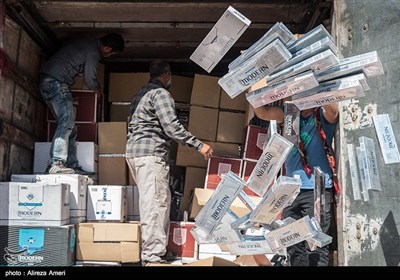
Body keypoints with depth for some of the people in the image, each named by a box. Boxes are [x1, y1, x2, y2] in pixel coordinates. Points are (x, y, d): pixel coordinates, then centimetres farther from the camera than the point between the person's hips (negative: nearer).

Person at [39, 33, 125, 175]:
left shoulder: (88, 42, 18)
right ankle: (56, 163, -29)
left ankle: (72, 166, 2)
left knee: (69, 126, 5)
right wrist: (98, 89, 15)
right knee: (67, 121, -19)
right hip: (56, 82, -10)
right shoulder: (93, 52, -11)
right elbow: (90, 80, -7)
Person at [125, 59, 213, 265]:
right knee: (155, 203, -10)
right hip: (151, 152, -10)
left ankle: (152, 252, 16)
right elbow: (171, 126, -16)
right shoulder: (160, 93, -7)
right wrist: (199, 145, -13)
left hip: (135, 150, 10)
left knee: (160, 201, 13)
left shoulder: (141, 93, 23)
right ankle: (153, 256, -9)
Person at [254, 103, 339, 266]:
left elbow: (332, 110, -18)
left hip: (317, 189, -4)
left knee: (316, 245, -9)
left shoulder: (324, 115, 5)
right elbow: (261, 112, 6)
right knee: (293, 245, 7)